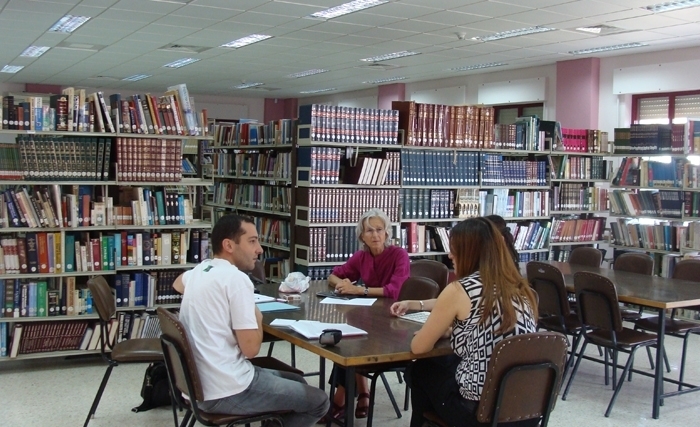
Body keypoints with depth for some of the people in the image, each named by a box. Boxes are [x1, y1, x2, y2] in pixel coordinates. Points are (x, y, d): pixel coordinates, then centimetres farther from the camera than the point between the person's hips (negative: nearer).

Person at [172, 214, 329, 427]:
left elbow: (178, 284, 34)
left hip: (199, 383, 9)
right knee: (319, 401, 6)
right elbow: (250, 348, -19)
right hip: (227, 392, -9)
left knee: (297, 381, 23)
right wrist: (258, 318, -1)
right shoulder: (236, 278, -18)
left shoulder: (199, 271, 8)